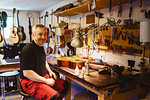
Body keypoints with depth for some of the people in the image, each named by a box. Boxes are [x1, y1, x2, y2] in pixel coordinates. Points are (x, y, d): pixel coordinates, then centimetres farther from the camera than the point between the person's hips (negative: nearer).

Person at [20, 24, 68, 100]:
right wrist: (46, 81, -20)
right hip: (30, 81, -9)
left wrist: (50, 71, 9)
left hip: (44, 77, 9)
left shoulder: (41, 47, 9)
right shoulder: (28, 49, -21)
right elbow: (27, 73, -26)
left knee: (64, 85, 7)